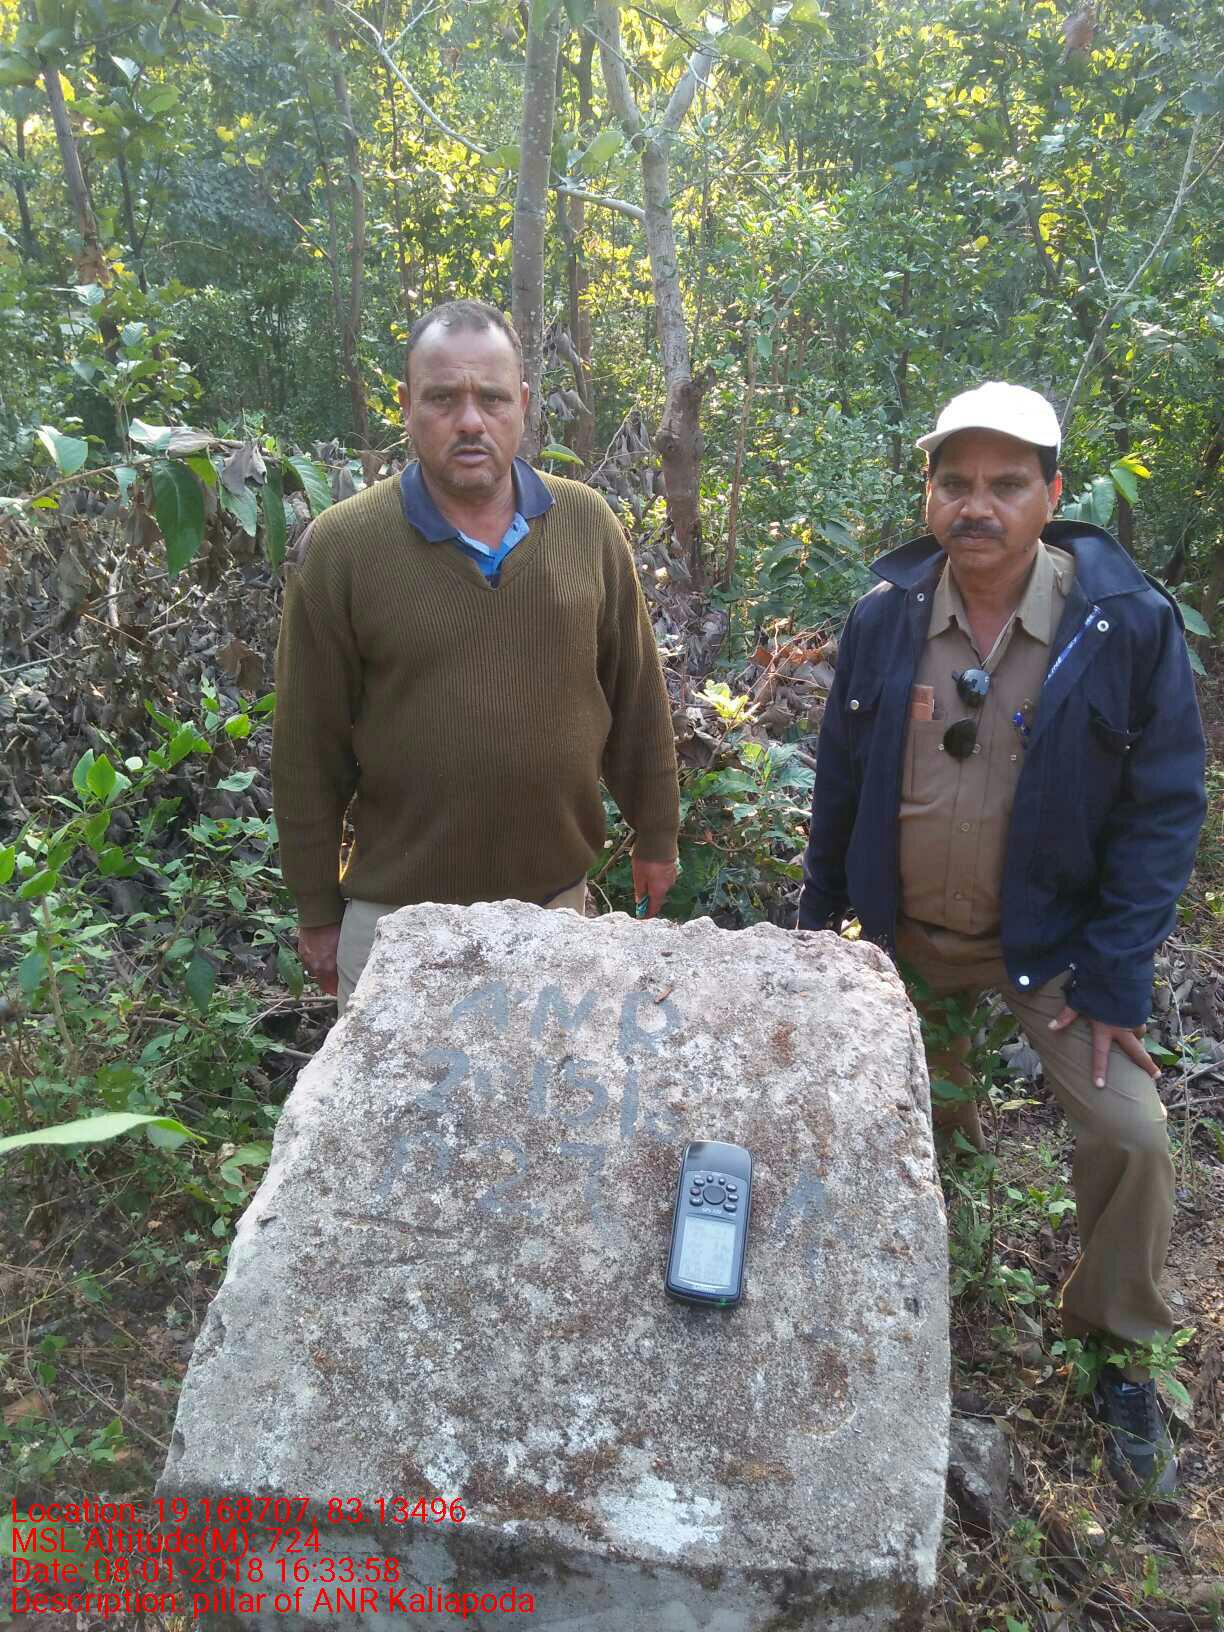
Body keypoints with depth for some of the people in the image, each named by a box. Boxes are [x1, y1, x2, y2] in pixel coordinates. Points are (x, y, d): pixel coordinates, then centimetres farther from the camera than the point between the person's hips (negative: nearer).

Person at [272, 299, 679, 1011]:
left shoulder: (587, 523, -1)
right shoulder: (339, 547, -9)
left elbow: (637, 698, 6)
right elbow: (310, 751, -4)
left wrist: (656, 835, 11)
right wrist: (318, 912, 0)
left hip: (557, 895, 3)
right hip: (397, 913, -2)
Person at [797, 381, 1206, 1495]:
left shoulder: (1131, 622, -15)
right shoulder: (885, 617, -7)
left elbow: (1165, 808, -12)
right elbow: (839, 785, 2)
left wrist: (1113, 980, -16)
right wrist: (818, 924, 5)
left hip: (1054, 943, -2)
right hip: (902, 935, 3)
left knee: (1131, 1134, -11)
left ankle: (1117, 1356, 18)